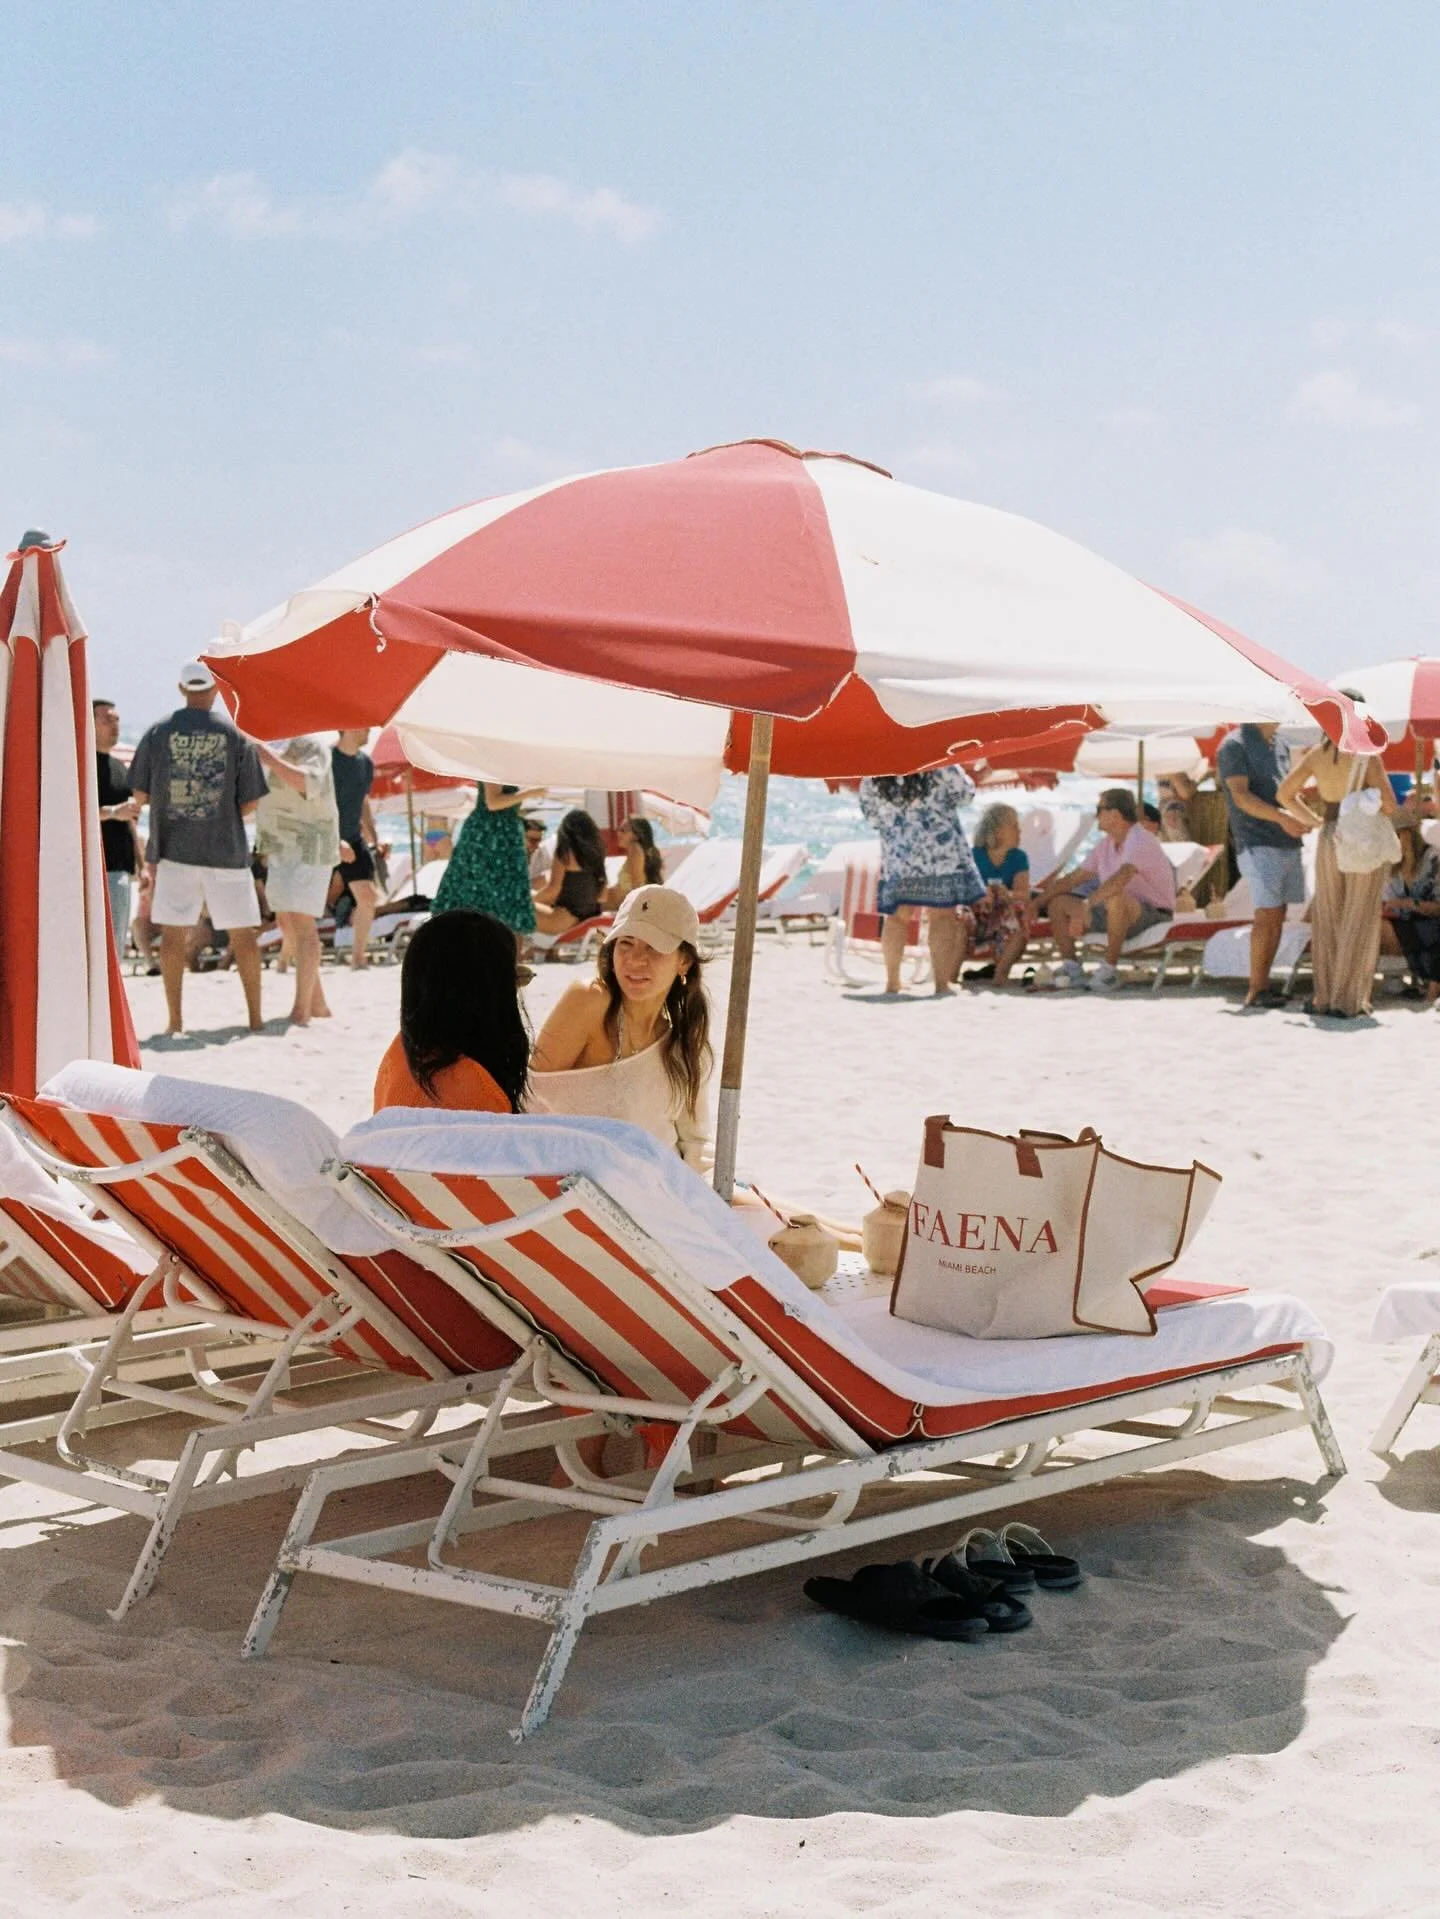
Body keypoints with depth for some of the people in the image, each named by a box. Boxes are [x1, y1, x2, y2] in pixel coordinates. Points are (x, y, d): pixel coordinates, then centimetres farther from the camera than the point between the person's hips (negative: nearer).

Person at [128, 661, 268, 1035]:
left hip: (174, 848, 1)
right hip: (226, 849, 0)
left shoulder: (158, 733, -1)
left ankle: (175, 1019, 4)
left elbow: (139, 796, 3)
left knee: (173, 931, 6)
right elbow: (249, 804, -2)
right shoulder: (237, 736, -3)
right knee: (243, 933, 8)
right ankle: (255, 1015, 11)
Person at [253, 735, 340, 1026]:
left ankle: (301, 1010, -14)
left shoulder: (308, 746, -11)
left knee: (301, 922, -13)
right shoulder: (276, 748, 14)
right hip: (281, 849, 10)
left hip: (307, 847, -10)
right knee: (285, 922, 11)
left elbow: (306, 782, -30)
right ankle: (318, 1004, 19)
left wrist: (266, 755, -30)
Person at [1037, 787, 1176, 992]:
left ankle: (1109, 971, -31)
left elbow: (1120, 878, -36)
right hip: (1116, 914, 9)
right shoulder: (1105, 845, 10)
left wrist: (1083, 909, -42)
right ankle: (1071, 969, -2)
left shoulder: (1140, 840, -19)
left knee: (1116, 898, -41)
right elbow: (1072, 878, 14)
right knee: (1058, 902, 4)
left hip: (1153, 915, -9)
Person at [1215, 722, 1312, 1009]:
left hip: (1288, 843, 8)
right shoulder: (1234, 745, -7)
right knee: (1266, 913, -14)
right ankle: (1255, 991, -11)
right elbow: (1241, 796, -17)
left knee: (1277, 917, 6)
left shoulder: (1280, 744, 17)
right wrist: (1281, 818, -27)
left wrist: (1303, 817, 5)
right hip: (1257, 843, -8)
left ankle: (1264, 985, 10)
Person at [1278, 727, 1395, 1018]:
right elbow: (1388, 803, -18)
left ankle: (1324, 997, 13)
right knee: (1358, 924, 2)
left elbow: (1284, 793, 4)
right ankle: (1347, 1001, 0)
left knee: (1327, 924, 13)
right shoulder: (1368, 756, -14)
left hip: (1329, 842, 4)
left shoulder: (1316, 754, 1)